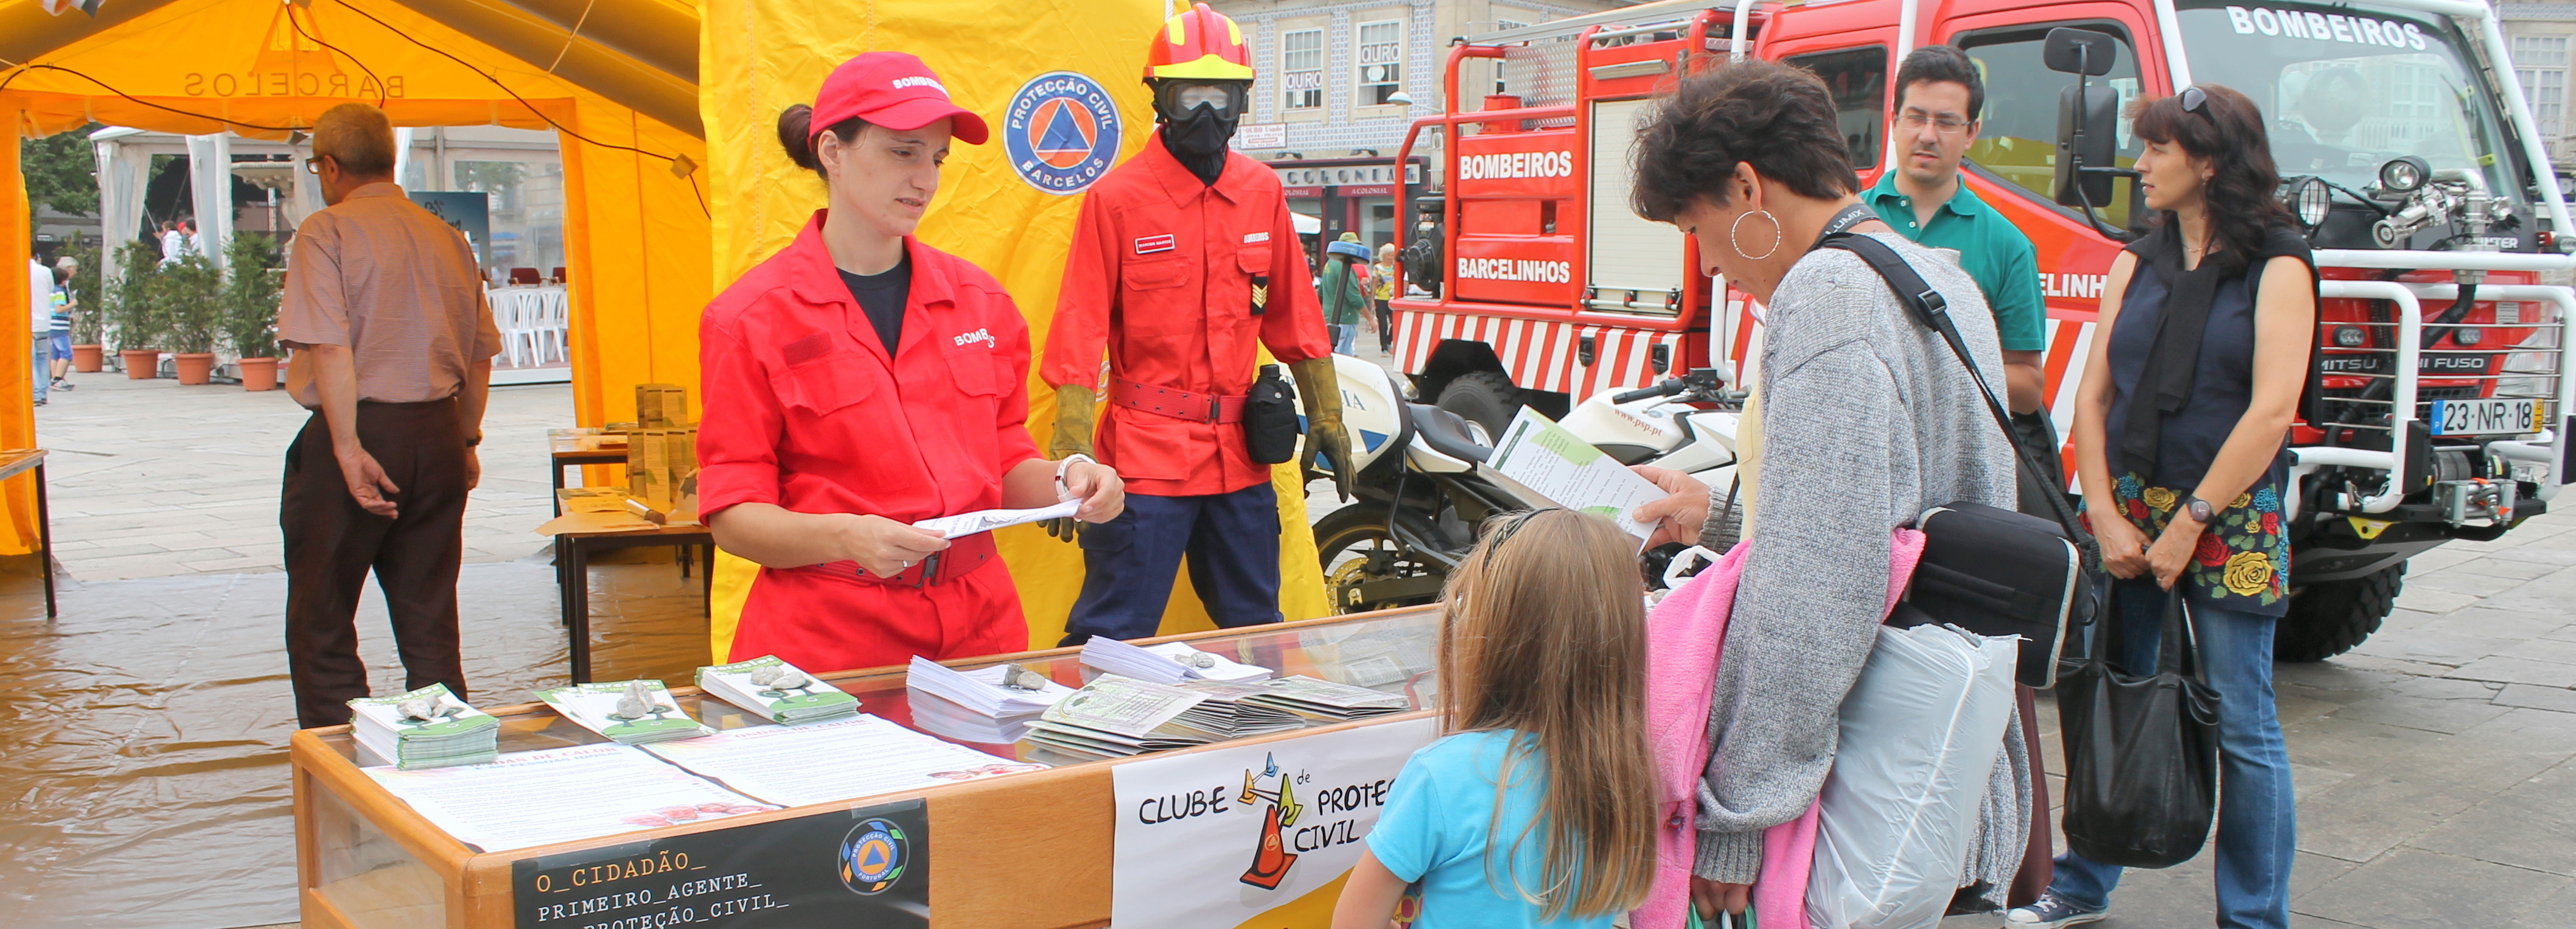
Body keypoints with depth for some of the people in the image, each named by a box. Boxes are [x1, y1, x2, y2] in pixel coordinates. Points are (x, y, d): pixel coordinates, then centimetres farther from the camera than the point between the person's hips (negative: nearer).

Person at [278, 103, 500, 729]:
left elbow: (329, 346, -18)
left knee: (321, 623, 5)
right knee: (429, 620, 12)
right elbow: (480, 353, 12)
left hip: (359, 432, -5)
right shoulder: (447, 237, 10)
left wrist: (347, 448, -20)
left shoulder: (327, 232, -7)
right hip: (438, 436, 5)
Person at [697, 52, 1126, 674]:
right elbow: (732, 516, -7)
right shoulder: (751, 317, -4)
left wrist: (1066, 483, -8)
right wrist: (847, 537, -24)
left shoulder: (979, 301, 7)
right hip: (826, 642, -3)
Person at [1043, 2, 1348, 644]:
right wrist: (1070, 453, -15)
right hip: (1147, 454, -5)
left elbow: (1293, 313, 14)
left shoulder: (1263, 192, 7)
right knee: (1115, 635, -5)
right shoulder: (1116, 199, -7)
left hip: (1240, 454, 5)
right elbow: (1080, 330, -9)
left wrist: (1325, 415, 14)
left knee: (1256, 631, 15)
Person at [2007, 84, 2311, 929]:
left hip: (2230, 517, -5)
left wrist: (2190, 523, -13)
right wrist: (2106, 516, -6)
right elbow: (2093, 394, 5)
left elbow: (2270, 410, -12)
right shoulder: (2137, 265, 10)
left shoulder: (2277, 266, -4)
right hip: (2126, 507, 5)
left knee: (2239, 724, 1)